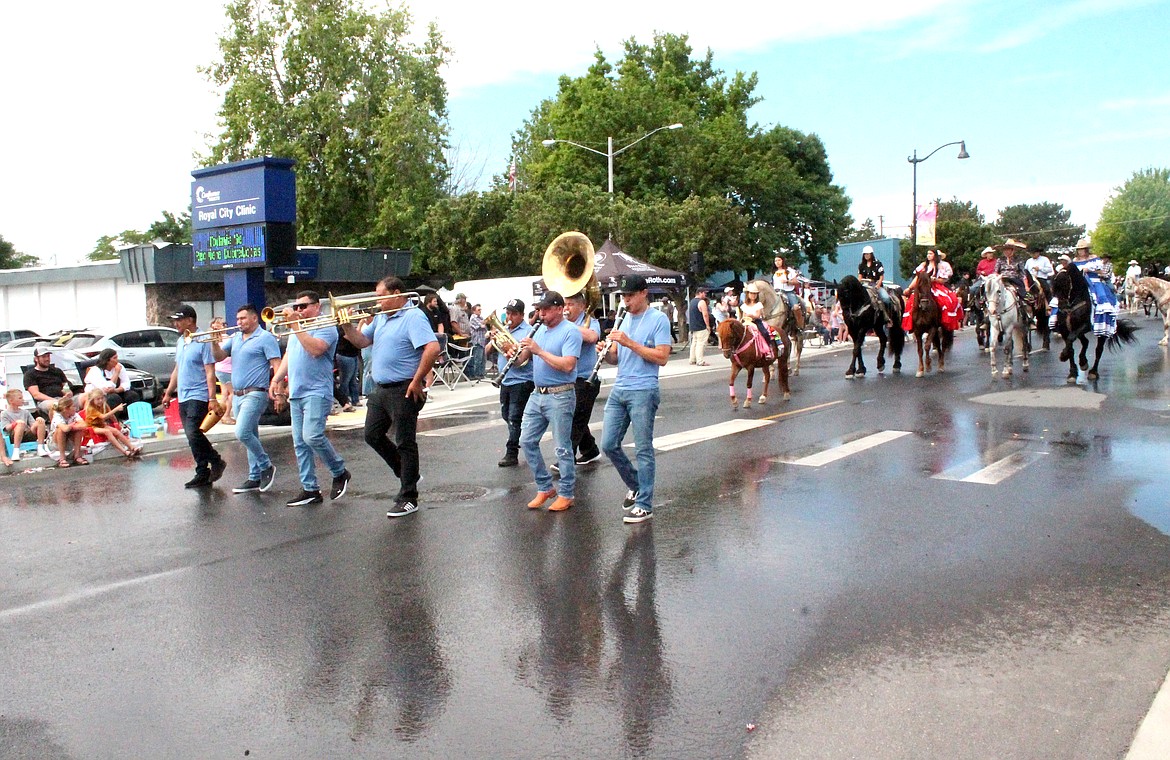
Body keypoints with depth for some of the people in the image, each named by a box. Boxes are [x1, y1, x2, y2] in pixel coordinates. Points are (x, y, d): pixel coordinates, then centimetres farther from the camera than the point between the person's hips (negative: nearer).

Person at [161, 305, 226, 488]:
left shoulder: (203, 341, -11)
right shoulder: (181, 342, 15)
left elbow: (210, 372, -15)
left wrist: (212, 399, -20)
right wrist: (168, 393, 23)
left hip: (198, 397, -9)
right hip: (183, 397, 9)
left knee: (193, 434, -18)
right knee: (192, 437, 8)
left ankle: (217, 462, 0)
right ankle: (203, 475, 13)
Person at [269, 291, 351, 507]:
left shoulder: (325, 327, -6)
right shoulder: (295, 329, 21)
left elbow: (315, 349, -23)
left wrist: (296, 326, -19)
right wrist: (276, 379, 16)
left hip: (317, 393, -8)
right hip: (295, 393, 8)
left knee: (312, 436, -20)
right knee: (300, 444, 6)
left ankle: (340, 473, 1)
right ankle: (310, 490, 11)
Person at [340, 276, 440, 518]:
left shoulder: (413, 316, -15)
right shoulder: (381, 317, 13)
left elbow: (432, 348, -26)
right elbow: (362, 341, 18)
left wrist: (417, 381, -23)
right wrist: (347, 326, -1)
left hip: (403, 391, -9)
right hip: (380, 389, 9)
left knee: (405, 443, -1)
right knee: (373, 435, 15)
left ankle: (408, 499, 8)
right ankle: (407, 474, 31)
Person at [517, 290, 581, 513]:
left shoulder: (570, 332, -11)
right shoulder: (540, 330, 13)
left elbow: (568, 365, -23)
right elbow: (523, 358, 14)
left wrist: (539, 350, -23)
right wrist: (518, 353, -10)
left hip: (560, 396, -8)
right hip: (537, 394, 8)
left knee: (562, 448, 0)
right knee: (527, 441, 8)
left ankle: (566, 495, 12)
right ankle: (544, 488, 21)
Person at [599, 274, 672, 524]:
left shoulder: (658, 320, -5)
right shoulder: (624, 320, 16)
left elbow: (662, 357, -14)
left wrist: (630, 343, -19)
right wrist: (606, 353, -7)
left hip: (643, 391, -7)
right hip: (618, 390, 7)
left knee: (643, 449, -2)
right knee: (608, 445, 7)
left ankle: (644, 505, 5)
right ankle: (635, 486, 27)